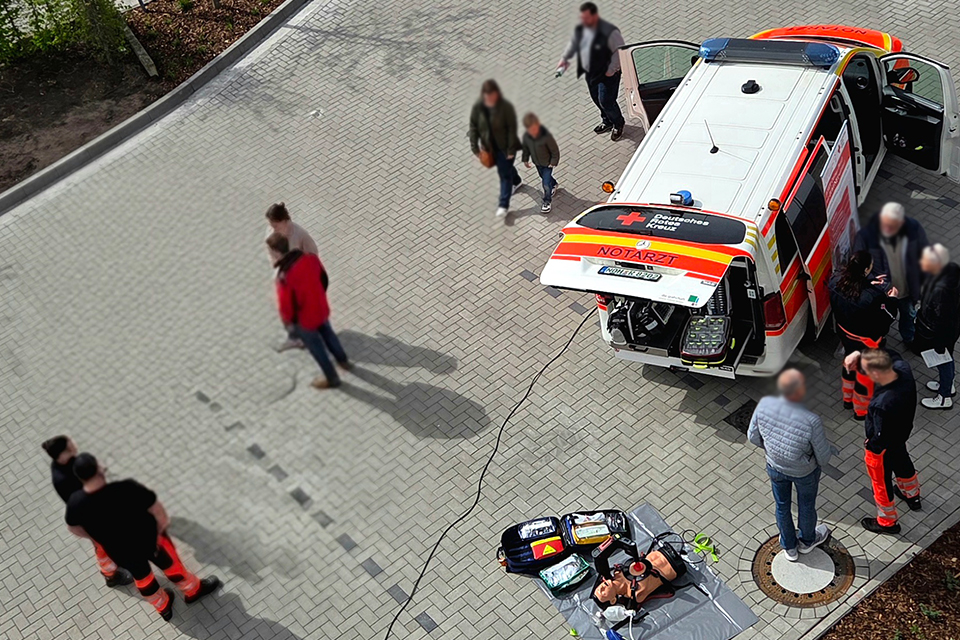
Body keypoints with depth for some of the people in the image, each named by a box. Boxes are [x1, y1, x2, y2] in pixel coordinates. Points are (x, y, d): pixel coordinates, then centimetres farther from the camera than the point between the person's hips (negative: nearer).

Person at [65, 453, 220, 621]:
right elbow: (158, 510, -26)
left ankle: (164, 608, 56)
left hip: (119, 552, 4)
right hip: (149, 539, -3)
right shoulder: (127, 489, -37)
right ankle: (194, 590, 53)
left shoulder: (76, 503, -25)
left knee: (141, 576, 32)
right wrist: (162, 525, -2)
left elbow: (74, 528, -4)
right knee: (171, 565, 27)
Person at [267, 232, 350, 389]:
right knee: (328, 334, 33)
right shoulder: (311, 258, -18)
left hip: (305, 319, -6)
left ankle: (332, 378, 43)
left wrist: (287, 320, -2)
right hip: (322, 309, 6)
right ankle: (343, 361, 58)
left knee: (316, 347, 21)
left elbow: (286, 305, -25)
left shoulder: (285, 276, -37)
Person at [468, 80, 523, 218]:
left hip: (505, 146, -5)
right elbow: (474, 127, -4)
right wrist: (475, 147, -5)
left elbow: (512, 128, -19)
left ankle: (503, 205, 6)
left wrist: (511, 149, -19)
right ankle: (517, 181, 59)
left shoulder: (505, 107, -23)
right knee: (505, 168, 27)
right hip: (490, 146, 5)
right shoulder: (478, 108, -13)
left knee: (504, 173, -2)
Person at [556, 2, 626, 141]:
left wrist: (611, 70, -21)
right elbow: (573, 44, 14)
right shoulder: (580, 29, -5)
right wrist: (565, 58, 4)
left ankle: (618, 124, 23)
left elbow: (620, 51, -22)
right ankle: (607, 121, 45)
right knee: (596, 99, 19)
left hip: (606, 74, -7)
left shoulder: (609, 32, -28)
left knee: (606, 101, -4)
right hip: (590, 72, 7)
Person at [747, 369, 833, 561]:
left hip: (775, 467, 3)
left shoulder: (764, 405, -29)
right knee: (806, 506, 28)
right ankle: (807, 541, 57)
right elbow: (824, 457, -23)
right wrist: (820, 462, 2)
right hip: (804, 472, -2)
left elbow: (753, 437, -11)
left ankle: (789, 547, 53)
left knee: (782, 506, 28)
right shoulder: (811, 421, -39)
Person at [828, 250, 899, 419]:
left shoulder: (836, 282, -21)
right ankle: (861, 410, 44)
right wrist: (891, 299, -10)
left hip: (845, 334, 6)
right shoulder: (872, 297, -40)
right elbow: (884, 320, -23)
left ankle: (848, 399, 56)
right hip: (866, 342, -6)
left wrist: (870, 285, -1)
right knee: (865, 373, 20)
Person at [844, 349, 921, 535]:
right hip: (901, 434, 7)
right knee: (903, 464, 36)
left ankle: (887, 523, 46)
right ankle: (912, 496, 65)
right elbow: (892, 355, -5)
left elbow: (880, 440, -31)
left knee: (881, 484, 20)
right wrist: (859, 354, -20)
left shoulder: (882, 405, -46)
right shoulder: (903, 368, -29)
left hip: (882, 448, -7)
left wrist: (869, 446, -8)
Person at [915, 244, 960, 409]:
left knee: (943, 361, 18)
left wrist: (939, 344, -17)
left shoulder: (941, 289, -42)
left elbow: (942, 321, -30)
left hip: (941, 333, -8)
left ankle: (945, 397, 43)